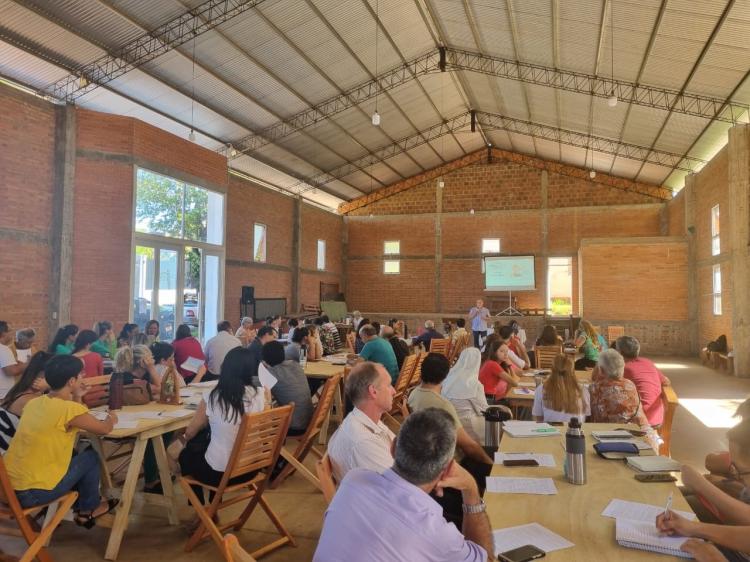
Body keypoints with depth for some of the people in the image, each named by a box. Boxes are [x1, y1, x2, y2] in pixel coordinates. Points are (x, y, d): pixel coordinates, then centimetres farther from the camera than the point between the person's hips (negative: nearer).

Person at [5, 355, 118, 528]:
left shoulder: (33, 403, 4)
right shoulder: (70, 409, -19)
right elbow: (104, 429, -3)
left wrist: (77, 397, 10)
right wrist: (110, 419, 17)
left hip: (9, 487, 8)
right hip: (32, 493, -7)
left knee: (73, 456, 26)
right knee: (91, 457, 12)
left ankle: (80, 505, 39)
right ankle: (88, 510, 29)